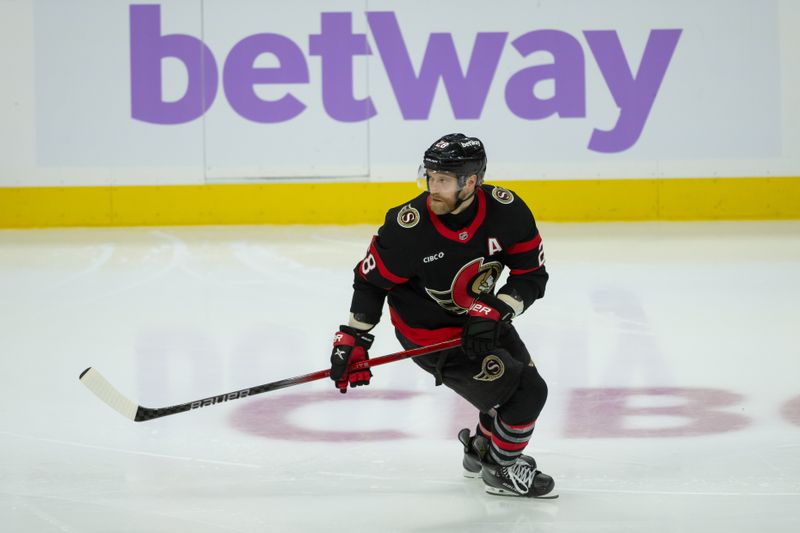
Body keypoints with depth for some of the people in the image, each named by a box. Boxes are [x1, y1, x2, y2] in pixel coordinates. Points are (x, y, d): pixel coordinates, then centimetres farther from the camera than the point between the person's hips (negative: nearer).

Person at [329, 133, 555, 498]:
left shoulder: (507, 211, -21)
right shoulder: (408, 228, -28)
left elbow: (532, 275, -12)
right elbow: (371, 279, -14)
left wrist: (495, 312, -25)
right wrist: (353, 339, -14)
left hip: (481, 318, 6)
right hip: (430, 332, -6)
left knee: (521, 381, 21)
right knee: (527, 393, -12)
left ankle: (481, 450, 48)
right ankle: (500, 472, 13)